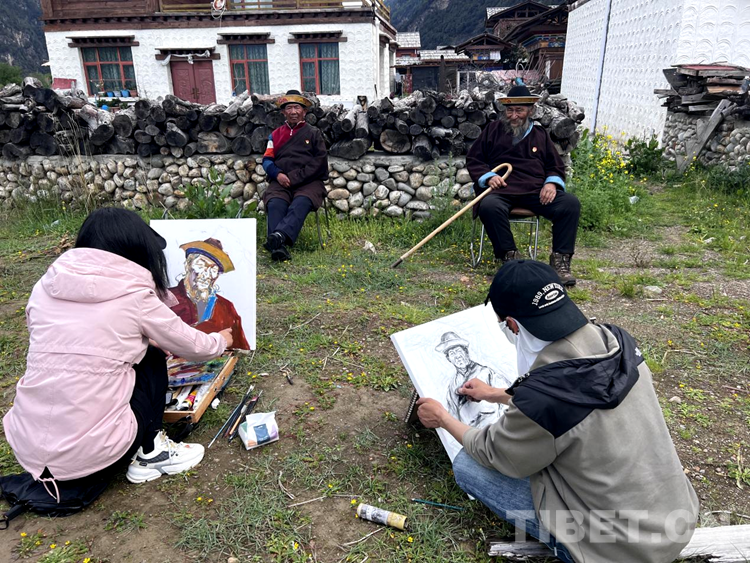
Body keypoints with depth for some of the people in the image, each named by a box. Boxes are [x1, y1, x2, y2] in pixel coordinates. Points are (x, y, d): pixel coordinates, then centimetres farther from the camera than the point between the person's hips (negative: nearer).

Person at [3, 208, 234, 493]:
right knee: (151, 361, 15)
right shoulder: (133, 295, -8)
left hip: (28, 450, 5)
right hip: (94, 455, -5)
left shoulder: (45, 287, 4)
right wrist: (220, 341, 29)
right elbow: (191, 346, 7)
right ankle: (150, 453, 19)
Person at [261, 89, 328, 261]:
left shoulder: (313, 133, 16)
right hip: (281, 182, 2)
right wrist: (278, 174, -7)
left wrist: (295, 177, -8)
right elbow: (267, 160, 17)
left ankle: (279, 236, -58)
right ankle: (278, 247, -50)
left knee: (301, 203, -36)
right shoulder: (275, 134, 24)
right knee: (275, 204, -32)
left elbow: (320, 161, 4)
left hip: (308, 182, -2)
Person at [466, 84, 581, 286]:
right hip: (501, 190, -2)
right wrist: (488, 176, -5)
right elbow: (473, 159, 15)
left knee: (571, 203, -22)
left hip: (535, 191, 3)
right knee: (489, 206, -39)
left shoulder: (540, 134, 23)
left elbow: (556, 166, 24)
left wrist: (552, 183, 0)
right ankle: (510, 255, -23)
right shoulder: (493, 130, 17)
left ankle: (560, 259, -16)